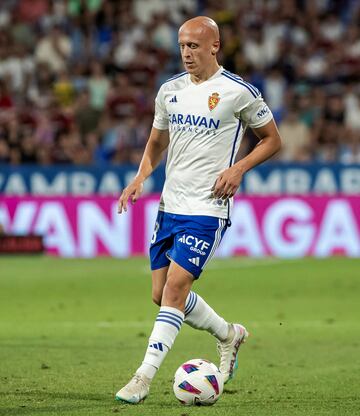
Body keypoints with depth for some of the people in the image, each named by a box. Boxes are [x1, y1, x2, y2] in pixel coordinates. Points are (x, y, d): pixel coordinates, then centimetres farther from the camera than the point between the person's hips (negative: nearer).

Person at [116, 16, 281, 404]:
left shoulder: (239, 92, -7)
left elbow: (272, 139, 3)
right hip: (170, 204, 7)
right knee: (162, 295, 8)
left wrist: (239, 168, -13)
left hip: (207, 208, -7)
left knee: (175, 287, -16)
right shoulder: (169, 90, 9)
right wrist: (141, 177, 4)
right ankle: (229, 334, 31)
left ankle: (144, 376, -13)